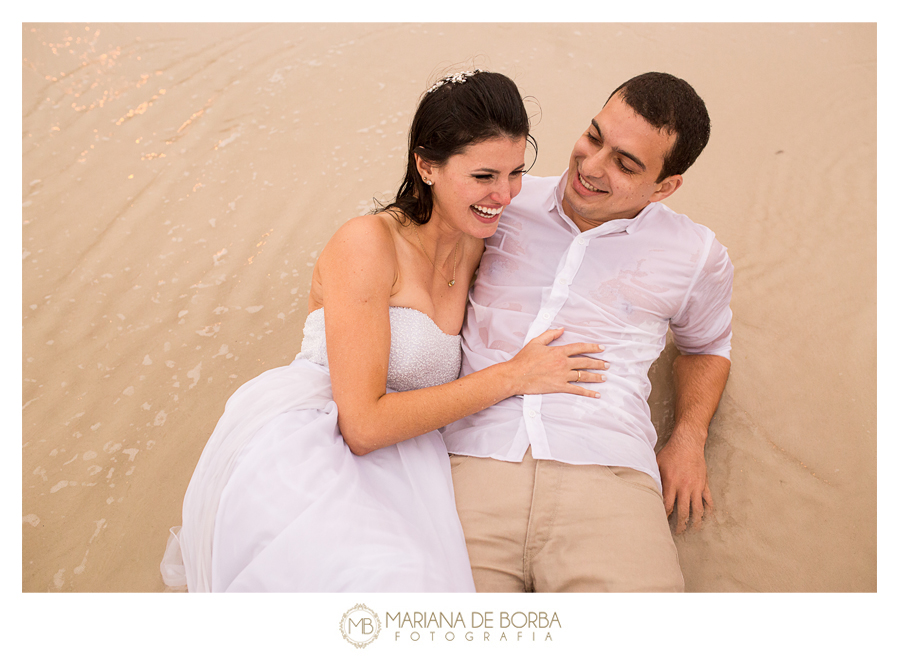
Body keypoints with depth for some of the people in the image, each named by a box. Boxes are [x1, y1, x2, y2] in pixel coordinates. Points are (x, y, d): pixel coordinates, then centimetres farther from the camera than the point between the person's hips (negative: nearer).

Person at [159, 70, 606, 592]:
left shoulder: (479, 248, 12)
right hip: (292, 450, -6)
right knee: (390, 578, -33)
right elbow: (362, 424, -15)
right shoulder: (368, 243, -9)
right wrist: (512, 376, -11)